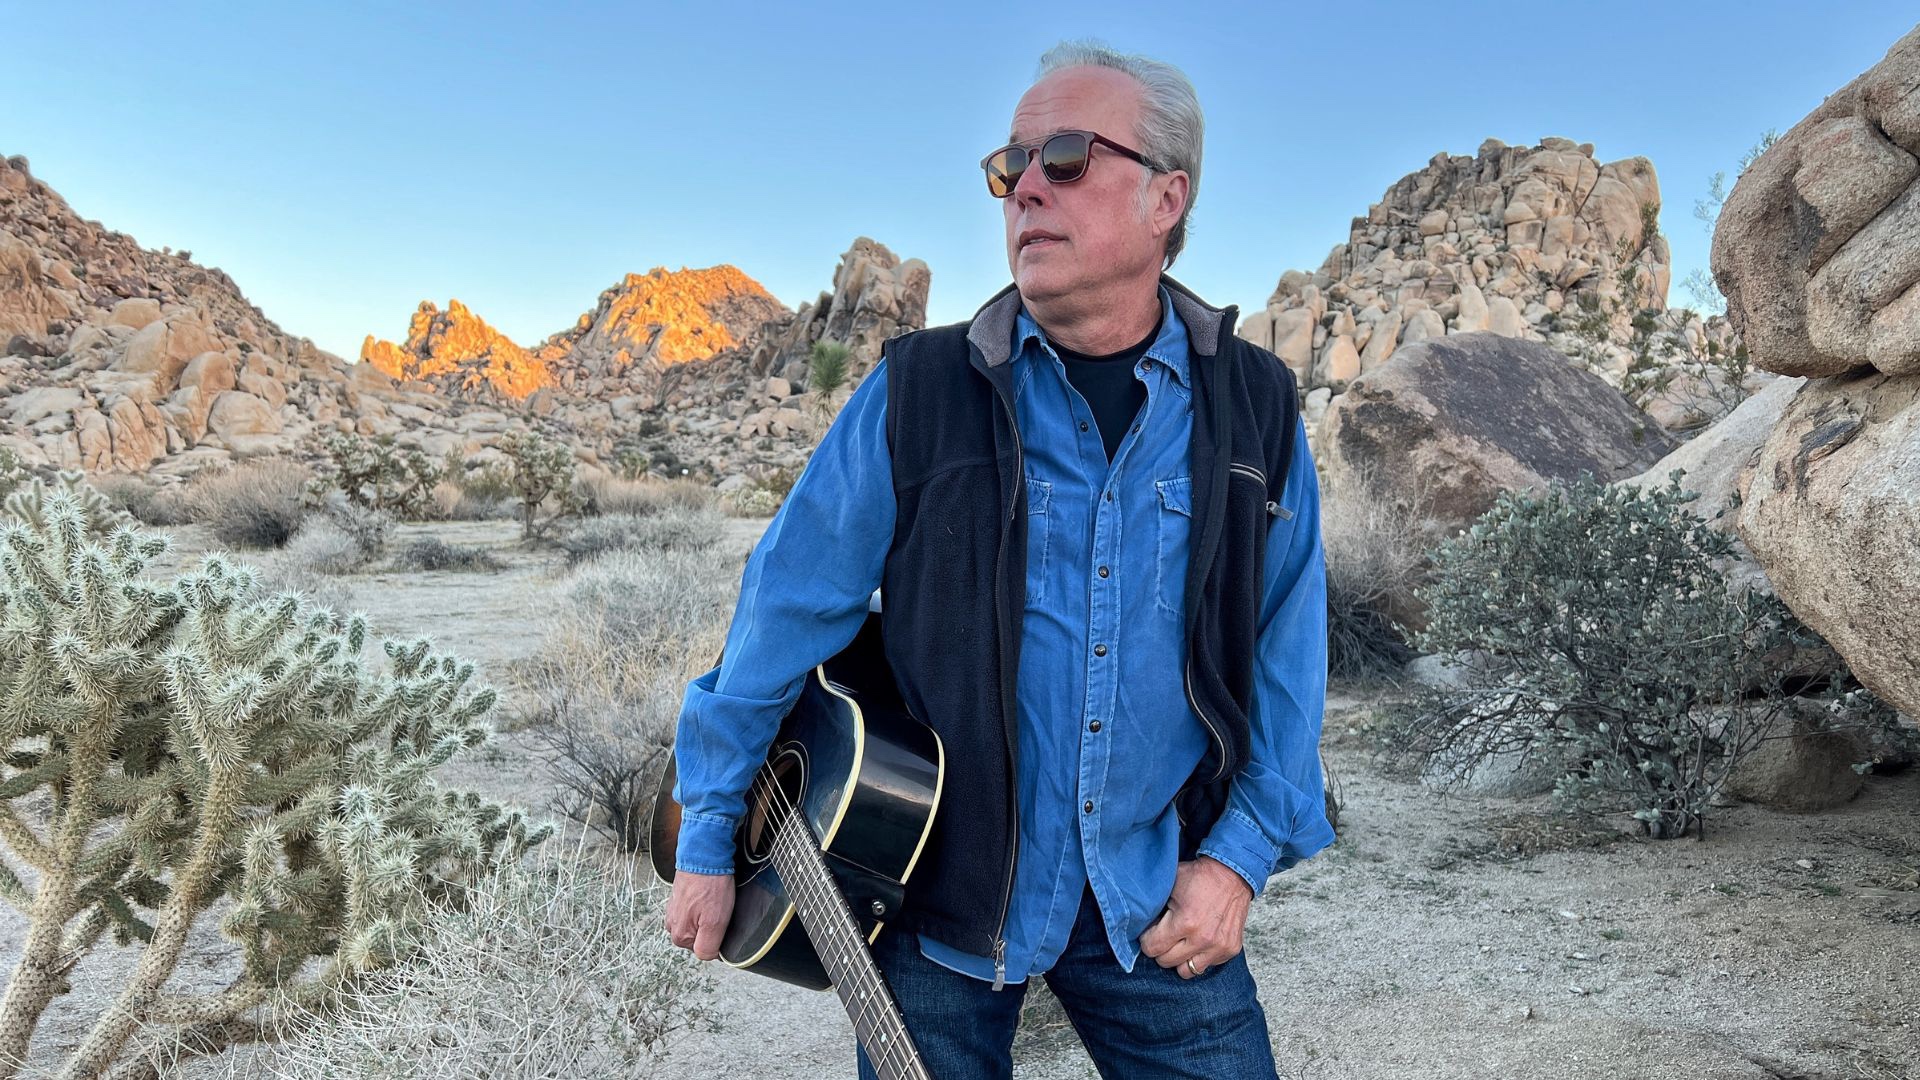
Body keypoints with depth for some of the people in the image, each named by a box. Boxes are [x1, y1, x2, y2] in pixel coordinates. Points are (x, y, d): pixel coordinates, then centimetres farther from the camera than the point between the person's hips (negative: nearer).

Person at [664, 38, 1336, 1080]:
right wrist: (709, 841, -1)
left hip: (1159, 900, 2)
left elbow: (1286, 654, 3)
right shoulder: (917, 396, -8)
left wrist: (1243, 850, -3)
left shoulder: (1256, 410, -1)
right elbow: (783, 617, -5)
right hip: (937, 891, -1)